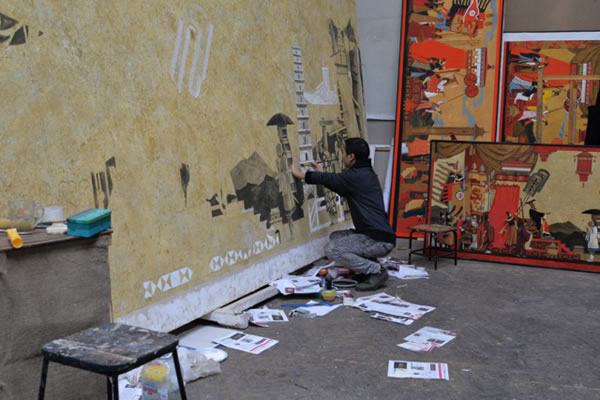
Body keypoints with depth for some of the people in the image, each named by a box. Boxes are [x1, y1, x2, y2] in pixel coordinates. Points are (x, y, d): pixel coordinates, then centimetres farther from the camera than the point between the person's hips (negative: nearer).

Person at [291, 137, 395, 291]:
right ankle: (371, 267, 12)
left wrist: (298, 173, 9)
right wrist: (321, 173, 34)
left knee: (331, 249, -13)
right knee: (335, 237, 19)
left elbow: (329, 180, -4)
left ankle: (376, 271, -8)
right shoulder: (366, 174, 14)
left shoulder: (356, 176, -15)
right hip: (375, 234, 10)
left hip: (379, 240, -10)